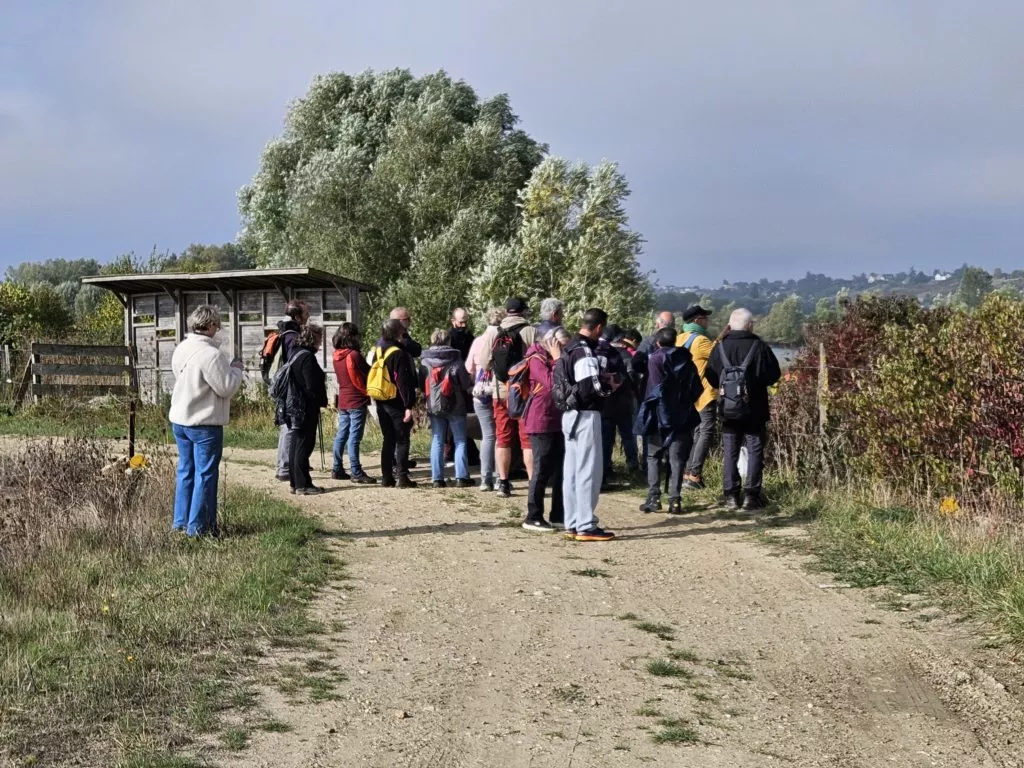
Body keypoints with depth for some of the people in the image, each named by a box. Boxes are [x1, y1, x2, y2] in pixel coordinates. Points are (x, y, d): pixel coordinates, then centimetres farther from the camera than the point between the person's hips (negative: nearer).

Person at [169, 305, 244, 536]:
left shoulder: (181, 349, 7)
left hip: (179, 420, 8)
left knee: (185, 471, 17)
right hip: (204, 423, -8)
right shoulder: (211, 354, -21)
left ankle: (180, 522, 22)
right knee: (205, 474, 2)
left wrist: (227, 368, 15)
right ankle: (197, 527, 5)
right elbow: (226, 388, -18)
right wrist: (236, 369, -1)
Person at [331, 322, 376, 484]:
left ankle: (337, 469, 18)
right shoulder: (354, 355, -16)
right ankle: (356, 473, -4)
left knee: (341, 435, 13)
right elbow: (370, 374, -12)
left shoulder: (337, 356, 7)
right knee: (354, 437, -6)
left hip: (343, 402, 8)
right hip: (357, 402, -8)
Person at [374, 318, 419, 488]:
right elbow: (403, 382, -19)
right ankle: (402, 477, -1)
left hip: (381, 403, 7)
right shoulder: (399, 354, -16)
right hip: (396, 403, -7)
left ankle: (387, 477, 14)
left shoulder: (378, 351, 8)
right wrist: (408, 406, -18)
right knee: (402, 440, 0)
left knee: (388, 440, 13)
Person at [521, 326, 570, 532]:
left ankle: (558, 516, 16)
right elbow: (552, 383, -22)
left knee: (560, 469, 9)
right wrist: (557, 359, -16)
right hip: (541, 422, -8)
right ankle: (533, 517, 3)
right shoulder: (537, 359, -9)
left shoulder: (557, 361, 16)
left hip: (558, 422, 8)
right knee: (542, 470, -4)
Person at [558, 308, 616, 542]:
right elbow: (590, 387, -22)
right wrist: (609, 385, -4)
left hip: (571, 414, 10)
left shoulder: (571, 347, 12)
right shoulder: (585, 352, -17)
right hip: (586, 415, -10)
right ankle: (586, 526, -1)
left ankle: (572, 524, 18)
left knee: (572, 470, 12)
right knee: (589, 470, -4)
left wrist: (602, 380, 8)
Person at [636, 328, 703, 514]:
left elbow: (657, 389, -15)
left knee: (654, 456, 8)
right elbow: (697, 389, 5)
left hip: (660, 415, -3)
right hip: (682, 416, 3)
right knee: (677, 459, 6)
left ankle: (654, 498, 1)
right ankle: (675, 500, 1)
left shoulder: (656, 359, -7)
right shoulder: (686, 361, 7)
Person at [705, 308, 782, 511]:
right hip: (754, 410, -2)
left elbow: (710, 377, 3)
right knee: (755, 451, 5)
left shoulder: (720, 348, -3)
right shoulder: (759, 347, -10)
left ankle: (731, 496, 9)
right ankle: (751, 496, 2)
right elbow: (774, 375, -5)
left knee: (730, 452, 9)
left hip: (728, 410, 2)